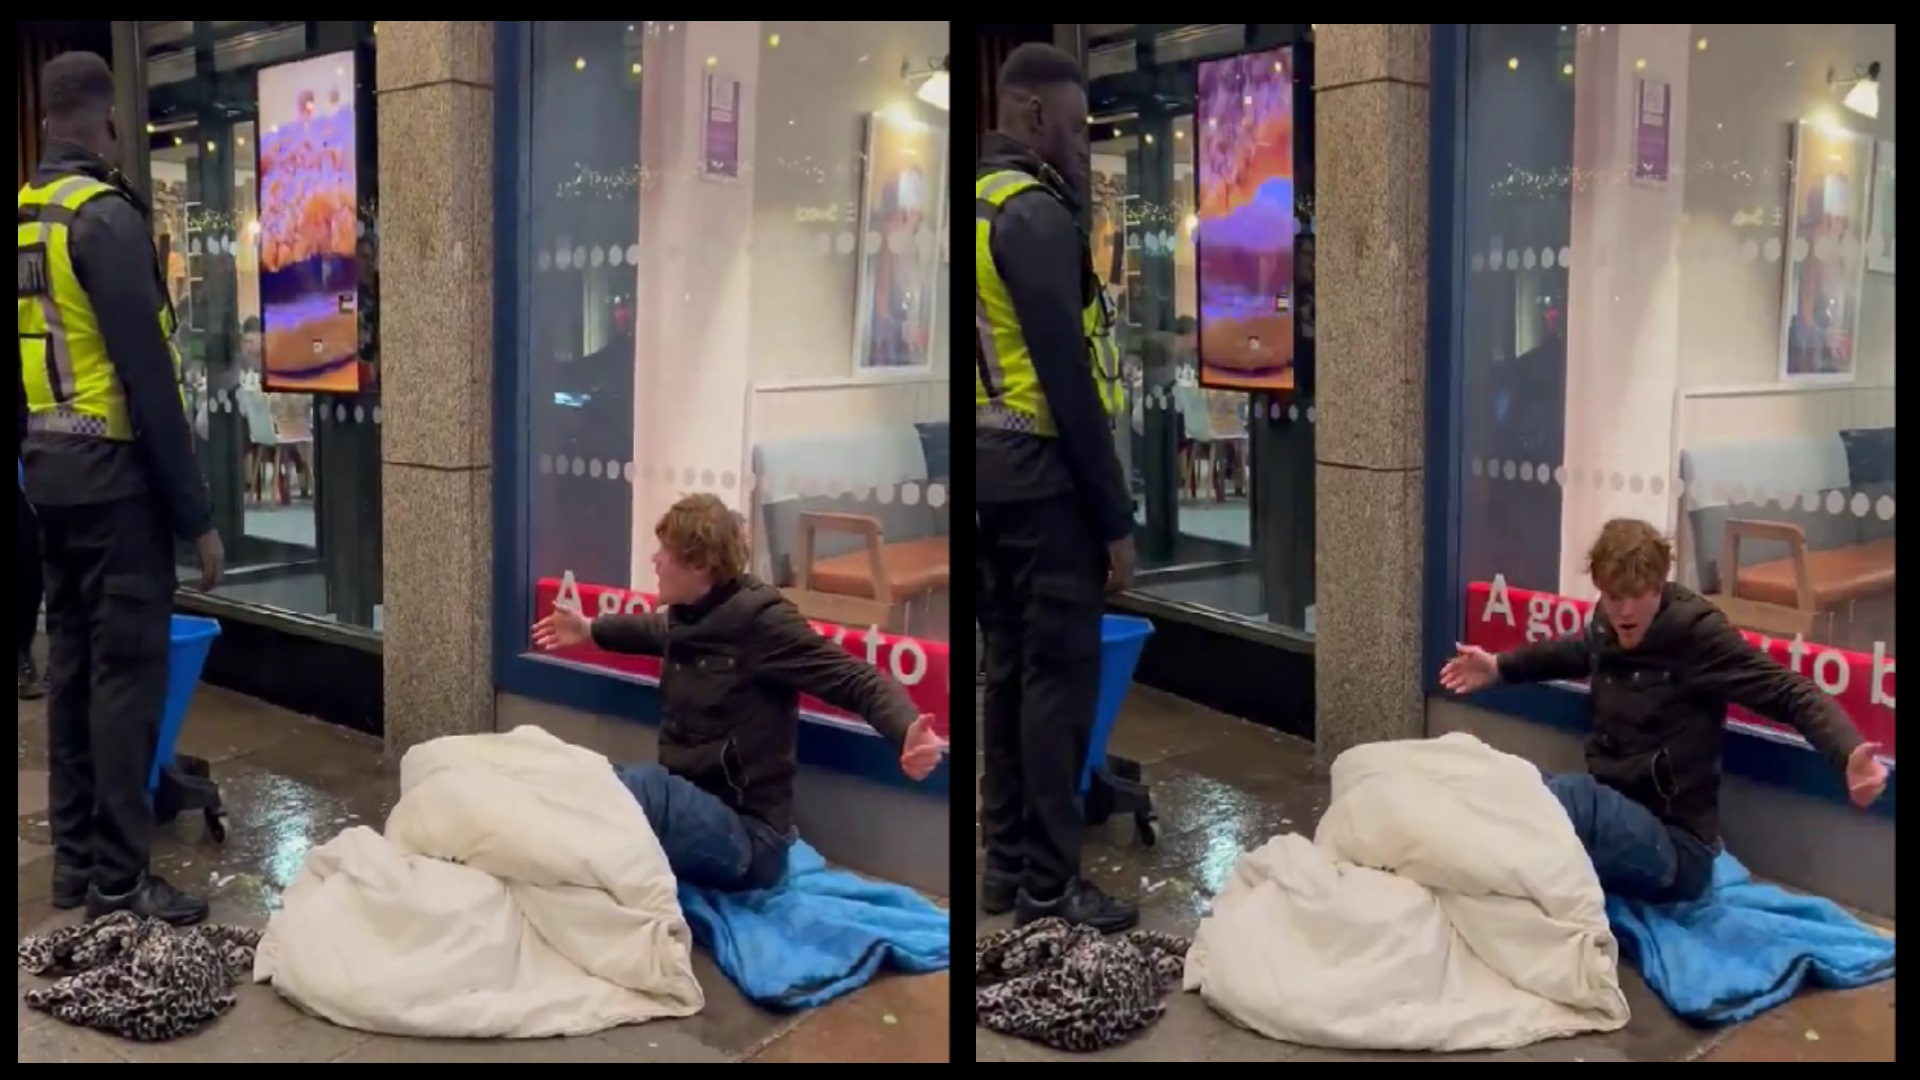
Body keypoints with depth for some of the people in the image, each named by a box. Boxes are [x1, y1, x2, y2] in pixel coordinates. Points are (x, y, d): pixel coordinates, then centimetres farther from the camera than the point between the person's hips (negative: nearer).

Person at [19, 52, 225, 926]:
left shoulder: (25, 219, 12)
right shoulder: (105, 216, -14)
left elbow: (28, 363, 15)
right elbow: (148, 377, -18)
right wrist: (196, 514, -15)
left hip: (48, 469, 9)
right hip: (112, 471, -9)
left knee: (72, 658, 13)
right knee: (128, 666, -4)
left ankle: (76, 859, 22)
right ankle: (118, 879, 1)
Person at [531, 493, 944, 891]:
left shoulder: (762, 622, -17)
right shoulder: (691, 613, 7)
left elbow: (858, 679, -23)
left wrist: (906, 733, -44)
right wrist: (591, 630, 48)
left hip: (745, 835, -9)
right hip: (690, 810, 9)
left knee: (633, 788, -33)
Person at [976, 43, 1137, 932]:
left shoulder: (976, 208, 14)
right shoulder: (1034, 211, -15)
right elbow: (1069, 379, -18)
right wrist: (1116, 517, -16)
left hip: (990, 468, 9)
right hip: (1043, 473, -9)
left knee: (1011, 667, 14)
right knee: (1059, 675, -2)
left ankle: (1008, 863, 22)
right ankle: (1048, 883, 5)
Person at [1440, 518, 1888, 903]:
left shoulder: (1697, 632, -14)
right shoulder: (1611, 622, 5)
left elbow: (1792, 693, -19)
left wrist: (1849, 754, -38)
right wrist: (1499, 668, 33)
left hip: (1674, 847, -7)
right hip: (1611, 821, 7)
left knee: (1572, 795, -35)